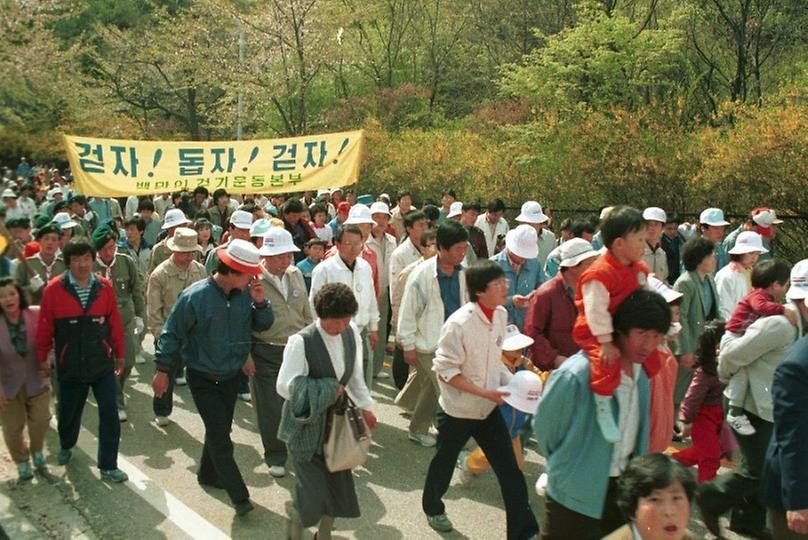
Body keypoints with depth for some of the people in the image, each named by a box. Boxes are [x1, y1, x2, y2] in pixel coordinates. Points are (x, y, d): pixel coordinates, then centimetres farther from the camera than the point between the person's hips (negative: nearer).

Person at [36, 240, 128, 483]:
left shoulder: (105, 287, -5)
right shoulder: (54, 289, -10)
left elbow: (114, 323, 2)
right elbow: (44, 327, -2)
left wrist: (120, 354, 7)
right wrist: (42, 358, 4)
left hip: (102, 364, 1)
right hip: (70, 367, 0)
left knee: (110, 414, -2)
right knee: (68, 411, 18)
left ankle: (108, 467, 11)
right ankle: (66, 447, 50)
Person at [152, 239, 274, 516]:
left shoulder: (245, 293, -9)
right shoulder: (194, 297, -22)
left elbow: (263, 325, -1)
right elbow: (172, 334, -13)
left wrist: (260, 302, -19)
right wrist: (162, 371, -9)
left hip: (232, 376, 5)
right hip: (203, 379, -5)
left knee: (219, 430, 21)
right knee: (221, 439, -6)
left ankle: (208, 474, 43)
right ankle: (239, 496, 1)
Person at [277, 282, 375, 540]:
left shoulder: (351, 333, -4)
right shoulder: (301, 342, -22)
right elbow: (285, 386, -22)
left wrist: (365, 406, 14)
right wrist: (328, 390, -18)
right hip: (307, 425, -5)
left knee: (339, 482, 11)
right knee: (312, 490, -2)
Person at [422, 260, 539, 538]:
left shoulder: (501, 315, -4)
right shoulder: (459, 323, -26)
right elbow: (445, 369, -21)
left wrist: (511, 380, -5)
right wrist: (484, 392, -23)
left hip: (489, 409, 5)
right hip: (458, 410, -5)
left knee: (510, 470, 1)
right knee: (444, 463, 19)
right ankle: (432, 508, 47)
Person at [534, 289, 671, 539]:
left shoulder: (640, 373, -6)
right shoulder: (575, 376, -28)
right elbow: (544, 426, -13)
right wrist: (565, 468, 2)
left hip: (622, 488, 6)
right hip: (575, 494, -6)